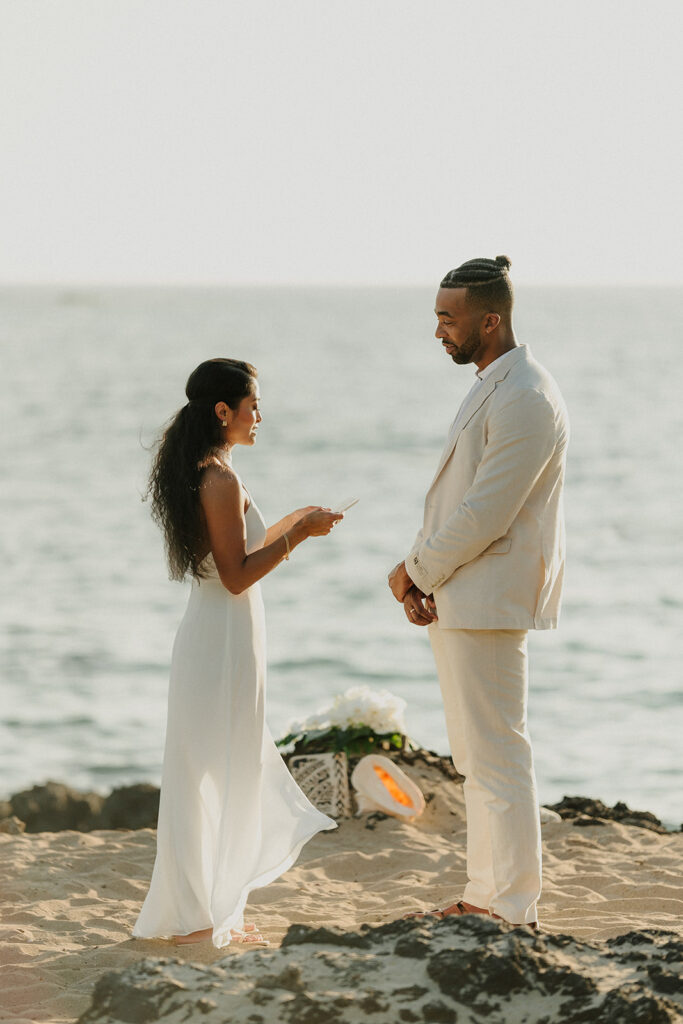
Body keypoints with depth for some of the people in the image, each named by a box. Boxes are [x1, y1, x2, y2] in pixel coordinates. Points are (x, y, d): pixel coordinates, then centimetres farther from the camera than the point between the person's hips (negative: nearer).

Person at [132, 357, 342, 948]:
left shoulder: (202, 475, 12)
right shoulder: (222, 481, -18)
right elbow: (237, 576, -20)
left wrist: (292, 525, 21)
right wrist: (298, 534, -14)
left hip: (210, 637, 10)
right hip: (224, 639, -10)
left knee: (235, 772, 16)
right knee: (214, 775, -2)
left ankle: (213, 912, 22)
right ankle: (196, 919, 4)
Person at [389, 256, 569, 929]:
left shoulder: (525, 400, -18)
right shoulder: (490, 388, 16)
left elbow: (486, 515, -22)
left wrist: (416, 570, -9)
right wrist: (422, 574, 4)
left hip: (488, 602, -11)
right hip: (459, 601, 11)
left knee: (498, 756, -7)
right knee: (478, 757, 16)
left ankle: (514, 911, -2)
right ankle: (485, 895, 24)